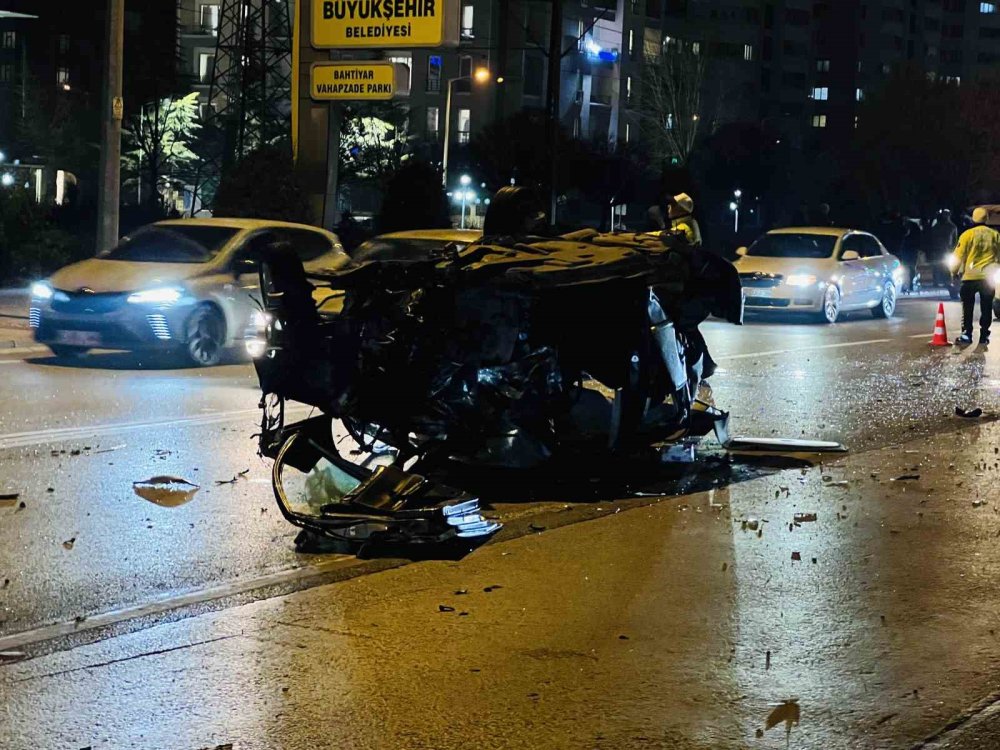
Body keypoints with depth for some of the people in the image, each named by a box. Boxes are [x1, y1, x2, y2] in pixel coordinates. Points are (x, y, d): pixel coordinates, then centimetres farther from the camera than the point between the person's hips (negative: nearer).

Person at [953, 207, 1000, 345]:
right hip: (988, 276, 3)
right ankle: (984, 335, 9)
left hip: (970, 276, -2)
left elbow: (959, 255, -5)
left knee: (968, 308, 5)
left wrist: (955, 271, 9)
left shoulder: (968, 234, -7)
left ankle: (966, 334, 0)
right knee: (986, 308, 10)